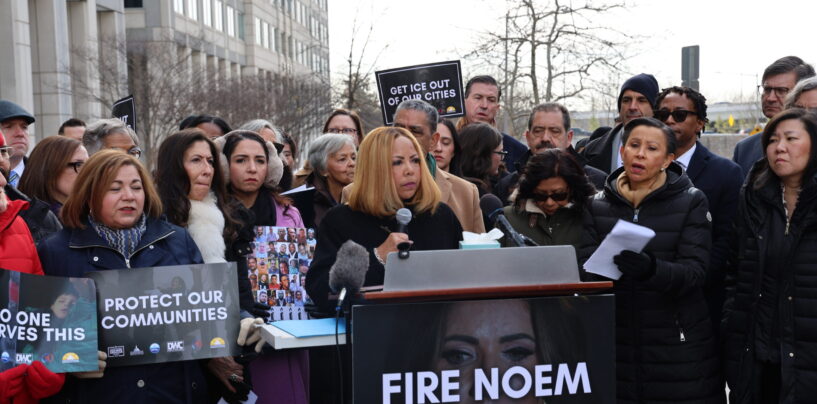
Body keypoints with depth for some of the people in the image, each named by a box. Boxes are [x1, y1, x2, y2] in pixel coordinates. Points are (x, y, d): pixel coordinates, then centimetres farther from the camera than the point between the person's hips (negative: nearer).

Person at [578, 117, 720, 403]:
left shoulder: (691, 202, -1)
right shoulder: (598, 205, 7)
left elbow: (694, 272, -12)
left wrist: (651, 269, -31)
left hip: (678, 348, -2)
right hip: (616, 347, 2)